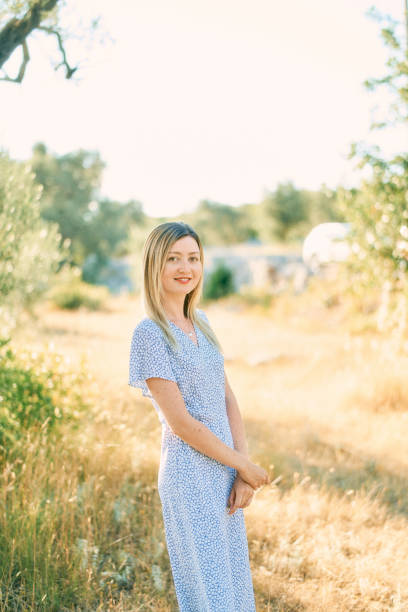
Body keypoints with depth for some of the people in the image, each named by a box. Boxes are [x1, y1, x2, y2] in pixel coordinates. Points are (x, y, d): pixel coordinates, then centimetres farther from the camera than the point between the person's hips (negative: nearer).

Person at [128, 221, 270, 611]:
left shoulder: (200, 322, 10)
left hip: (226, 475, 7)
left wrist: (242, 476, -2)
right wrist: (244, 466, -8)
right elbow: (180, 422, -16)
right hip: (190, 479, -7)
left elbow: (228, 400, 9)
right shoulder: (150, 333, -14)